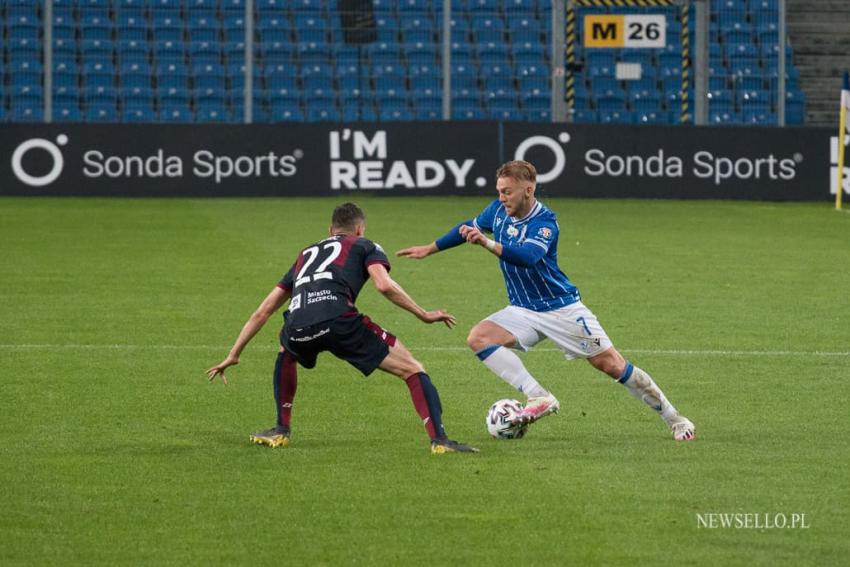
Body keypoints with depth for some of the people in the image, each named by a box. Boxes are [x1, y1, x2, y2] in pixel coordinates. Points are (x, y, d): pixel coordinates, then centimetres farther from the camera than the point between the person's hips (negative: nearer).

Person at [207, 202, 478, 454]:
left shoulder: (306, 254, 38)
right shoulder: (365, 247, 26)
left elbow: (263, 311, 39)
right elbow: (384, 285, 3)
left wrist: (233, 355, 44)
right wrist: (424, 315, 12)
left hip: (298, 327, 4)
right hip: (338, 319, -4)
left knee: (286, 352, 42)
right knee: (413, 370, 7)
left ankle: (281, 430, 36)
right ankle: (439, 439, -8)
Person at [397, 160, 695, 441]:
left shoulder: (544, 222, -21)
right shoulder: (499, 210, -1)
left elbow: (528, 256, -41)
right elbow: (469, 227, 20)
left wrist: (487, 243, -53)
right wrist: (430, 248, 25)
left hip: (562, 308, -6)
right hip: (523, 311, 6)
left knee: (611, 364, -6)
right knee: (478, 338, -20)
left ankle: (673, 418, 11)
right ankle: (539, 398, -26)